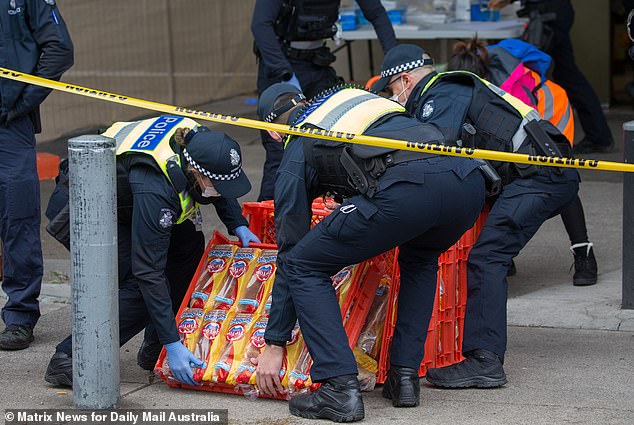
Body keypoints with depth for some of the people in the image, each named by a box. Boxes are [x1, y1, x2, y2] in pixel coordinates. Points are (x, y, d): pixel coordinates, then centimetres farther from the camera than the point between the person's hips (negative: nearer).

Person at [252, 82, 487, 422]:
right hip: (468, 179, 6)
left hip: (405, 187, -6)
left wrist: (274, 344, 28)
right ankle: (405, 376, 26)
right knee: (420, 259, 37)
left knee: (303, 267, 13)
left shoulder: (295, 155, 24)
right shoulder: (351, 95, 39)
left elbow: (290, 251, 24)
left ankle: (340, 388, 2)